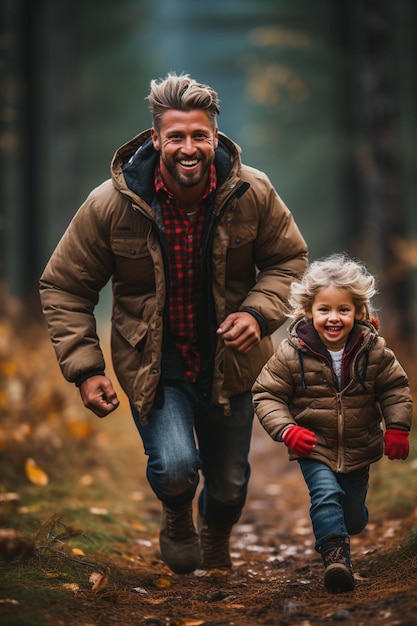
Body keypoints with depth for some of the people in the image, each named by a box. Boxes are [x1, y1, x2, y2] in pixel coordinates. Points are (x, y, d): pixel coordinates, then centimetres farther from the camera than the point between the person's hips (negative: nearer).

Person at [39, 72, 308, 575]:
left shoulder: (253, 194, -14)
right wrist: (85, 369, -15)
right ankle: (176, 516, 19)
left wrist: (259, 313, -18)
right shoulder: (111, 205, -18)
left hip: (227, 361, 2)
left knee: (229, 485, 15)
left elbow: (289, 260, 1)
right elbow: (63, 288, -8)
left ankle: (217, 542, 53)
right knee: (174, 467, -21)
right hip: (152, 365, -2)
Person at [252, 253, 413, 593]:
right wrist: (286, 429, -24)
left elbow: (396, 387, 2)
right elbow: (267, 395, -10)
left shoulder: (373, 349, -10)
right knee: (326, 495, -28)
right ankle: (335, 555, -23)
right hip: (314, 447, -2)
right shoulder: (292, 353, -16)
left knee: (354, 517, 16)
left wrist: (398, 428, -8)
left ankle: (338, 529, 50)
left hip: (359, 449, 2)